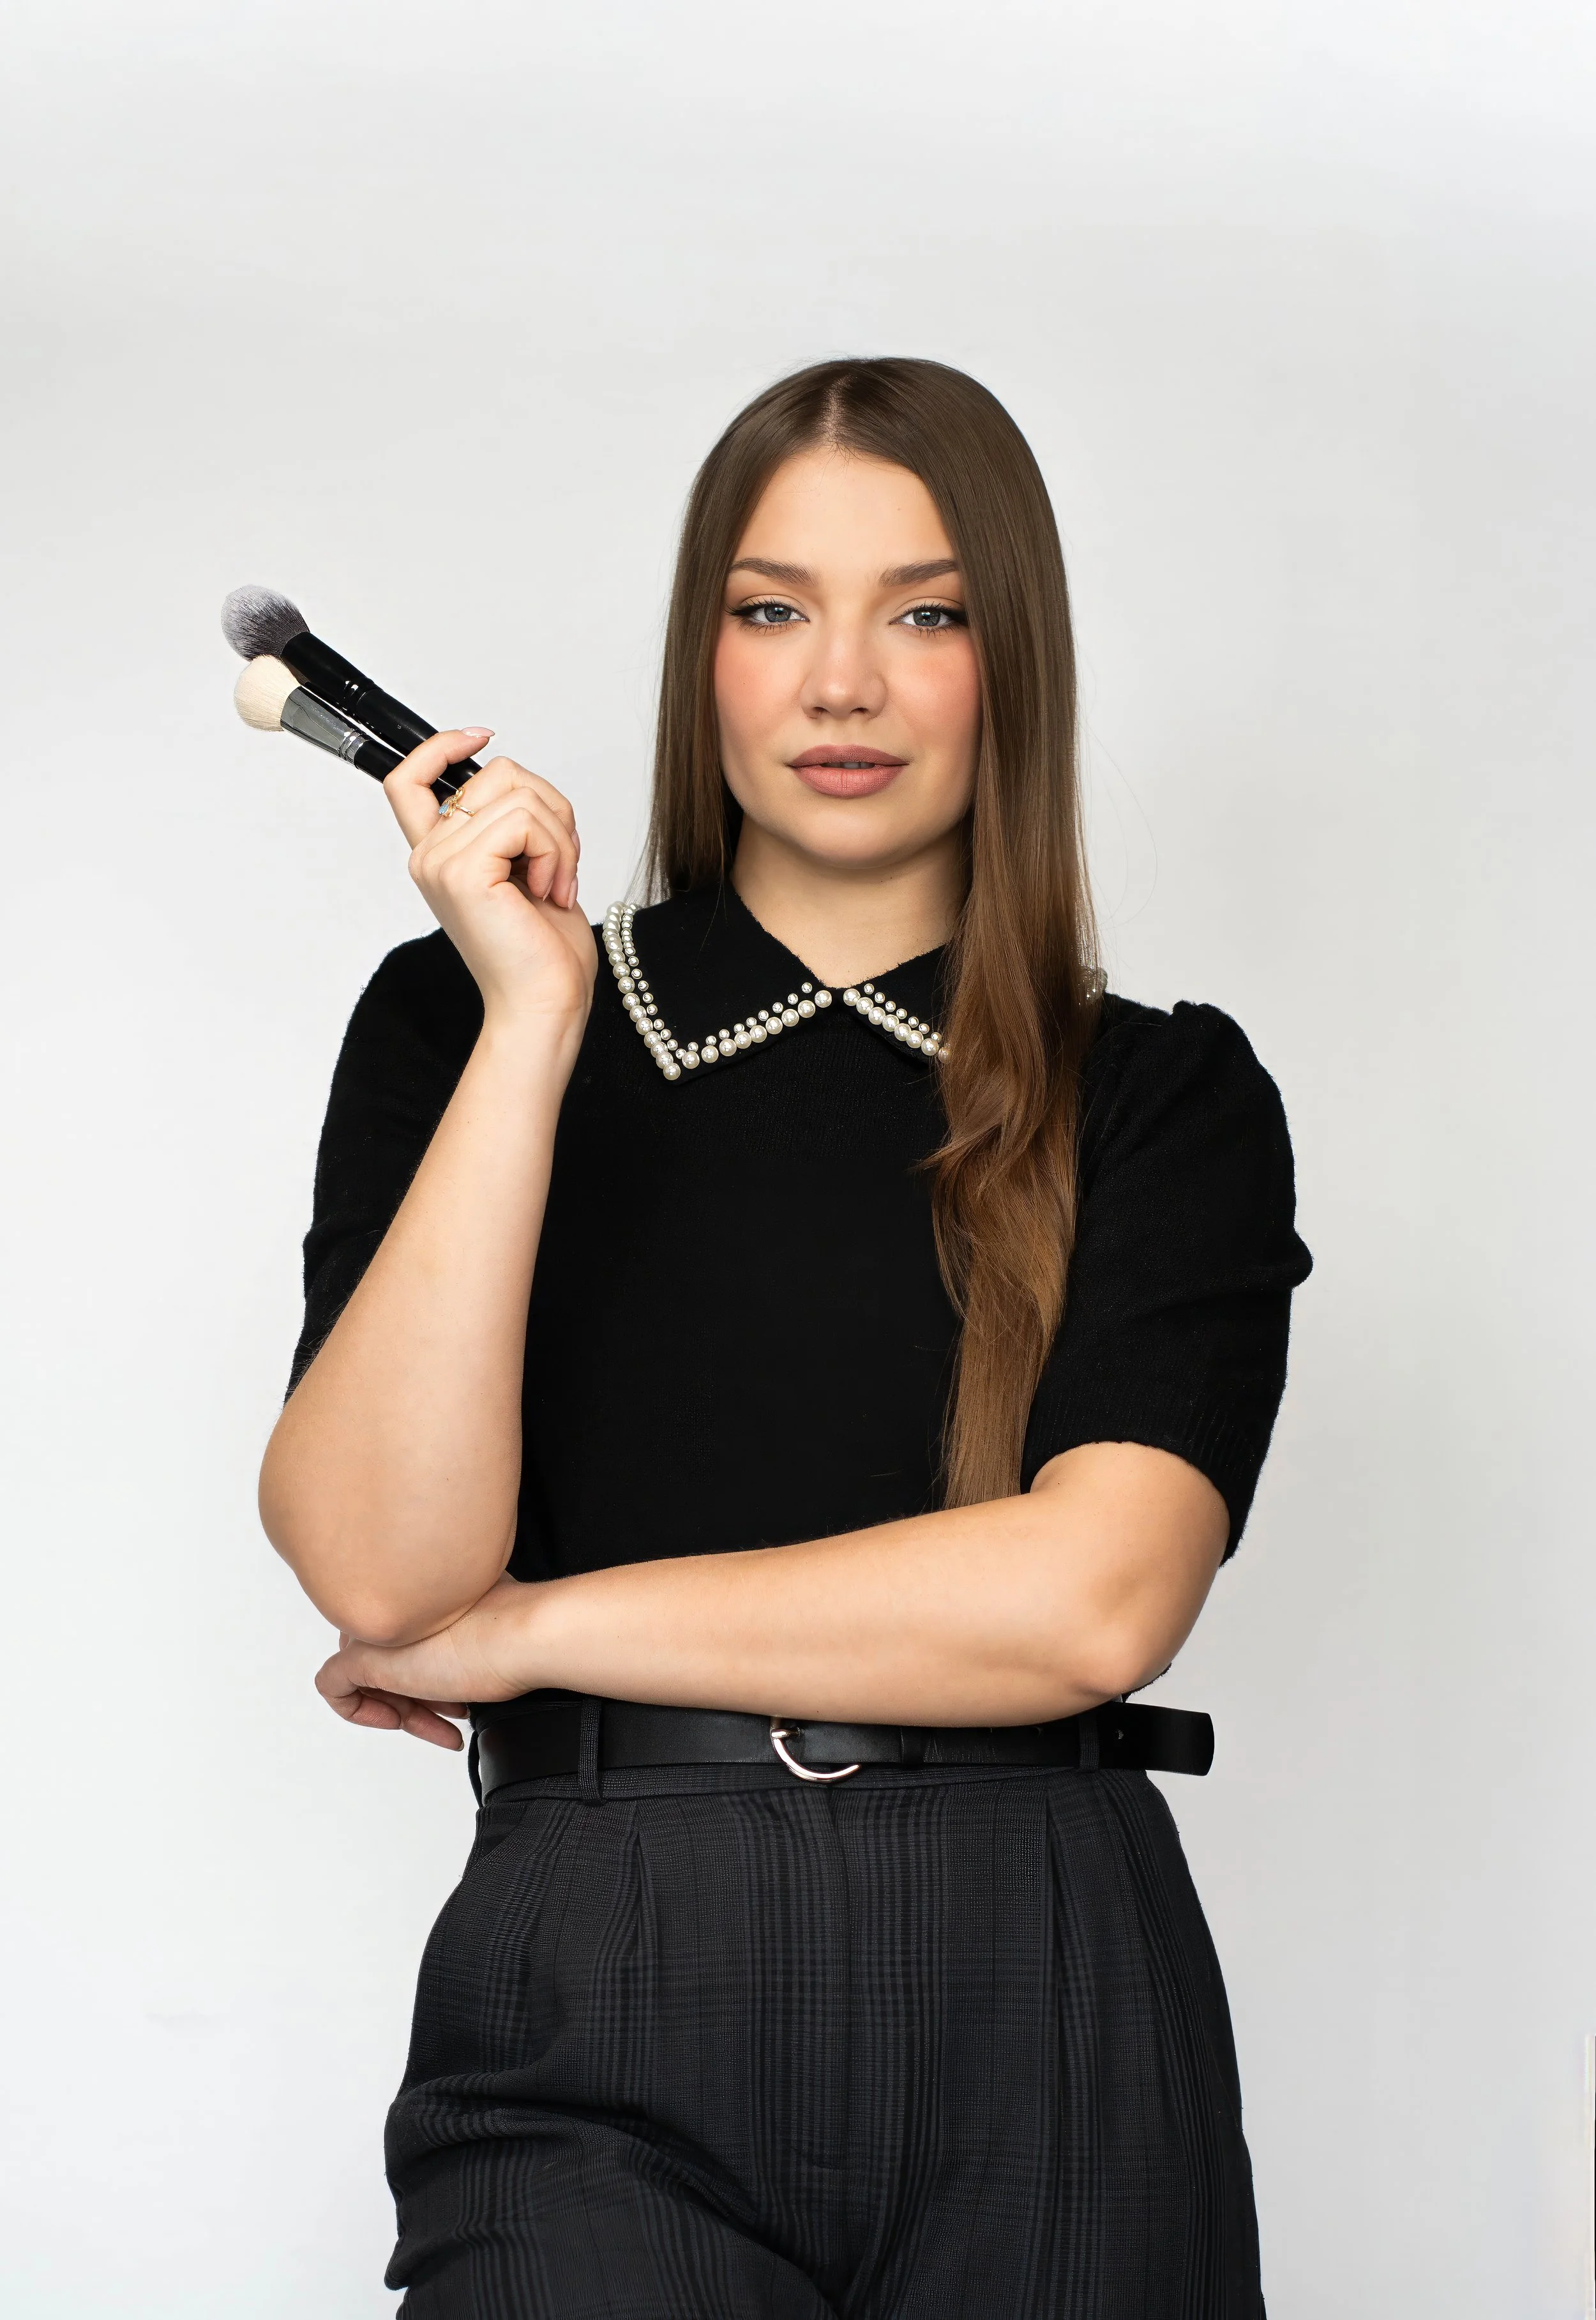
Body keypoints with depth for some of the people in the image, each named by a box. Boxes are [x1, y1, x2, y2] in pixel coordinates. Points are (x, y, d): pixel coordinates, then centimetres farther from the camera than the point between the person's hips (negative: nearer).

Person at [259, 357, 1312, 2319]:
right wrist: (533, 1023, -10)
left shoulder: (1170, 1101, 6)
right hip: (596, 2009, -1)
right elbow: (378, 1565, -7)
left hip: (1050, 2018, 1)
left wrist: (528, 1631, -6)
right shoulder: (454, 1023, 7)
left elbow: (1092, 1598, -10)